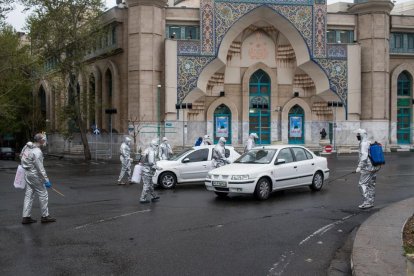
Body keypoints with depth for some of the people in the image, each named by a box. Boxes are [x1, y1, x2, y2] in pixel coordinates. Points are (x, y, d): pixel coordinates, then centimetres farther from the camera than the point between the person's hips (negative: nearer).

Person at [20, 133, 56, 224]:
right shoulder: (37, 152, -23)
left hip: (27, 173, 9)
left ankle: (26, 217, 13)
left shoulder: (28, 146, 3)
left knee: (29, 195, 11)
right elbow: (40, 168, -24)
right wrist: (46, 180, -21)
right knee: (43, 194, 2)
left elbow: (21, 155, 18)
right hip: (34, 175, -9)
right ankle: (45, 216, 10)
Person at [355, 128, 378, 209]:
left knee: (362, 184, -7)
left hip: (367, 168, -10)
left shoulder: (364, 144, -13)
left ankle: (367, 202, -10)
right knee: (371, 185, 12)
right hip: (373, 168, 10)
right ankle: (371, 202, 16)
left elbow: (364, 156, -23)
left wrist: (359, 167, -25)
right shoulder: (370, 143, 16)